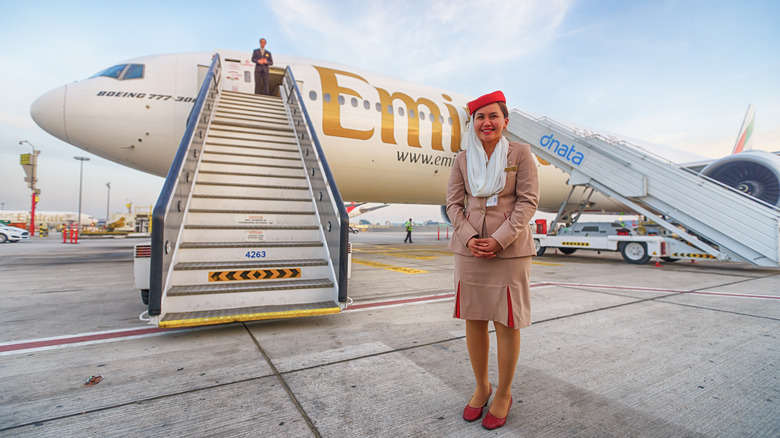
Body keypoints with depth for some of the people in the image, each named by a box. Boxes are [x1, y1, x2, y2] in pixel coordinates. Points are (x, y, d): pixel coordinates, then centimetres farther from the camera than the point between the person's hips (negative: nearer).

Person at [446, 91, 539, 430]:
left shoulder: (520, 153, 1)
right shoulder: (463, 159, 7)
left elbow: (528, 200, -5)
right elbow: (453, 203, 5)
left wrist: (499, 240, -15)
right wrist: (469, 238, -11)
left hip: (510, 249, -2)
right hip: (470, 248, 3)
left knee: (507, 323, 5)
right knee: (473, 320, 9)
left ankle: (504, 394, 26)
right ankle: (481, 387, 31)